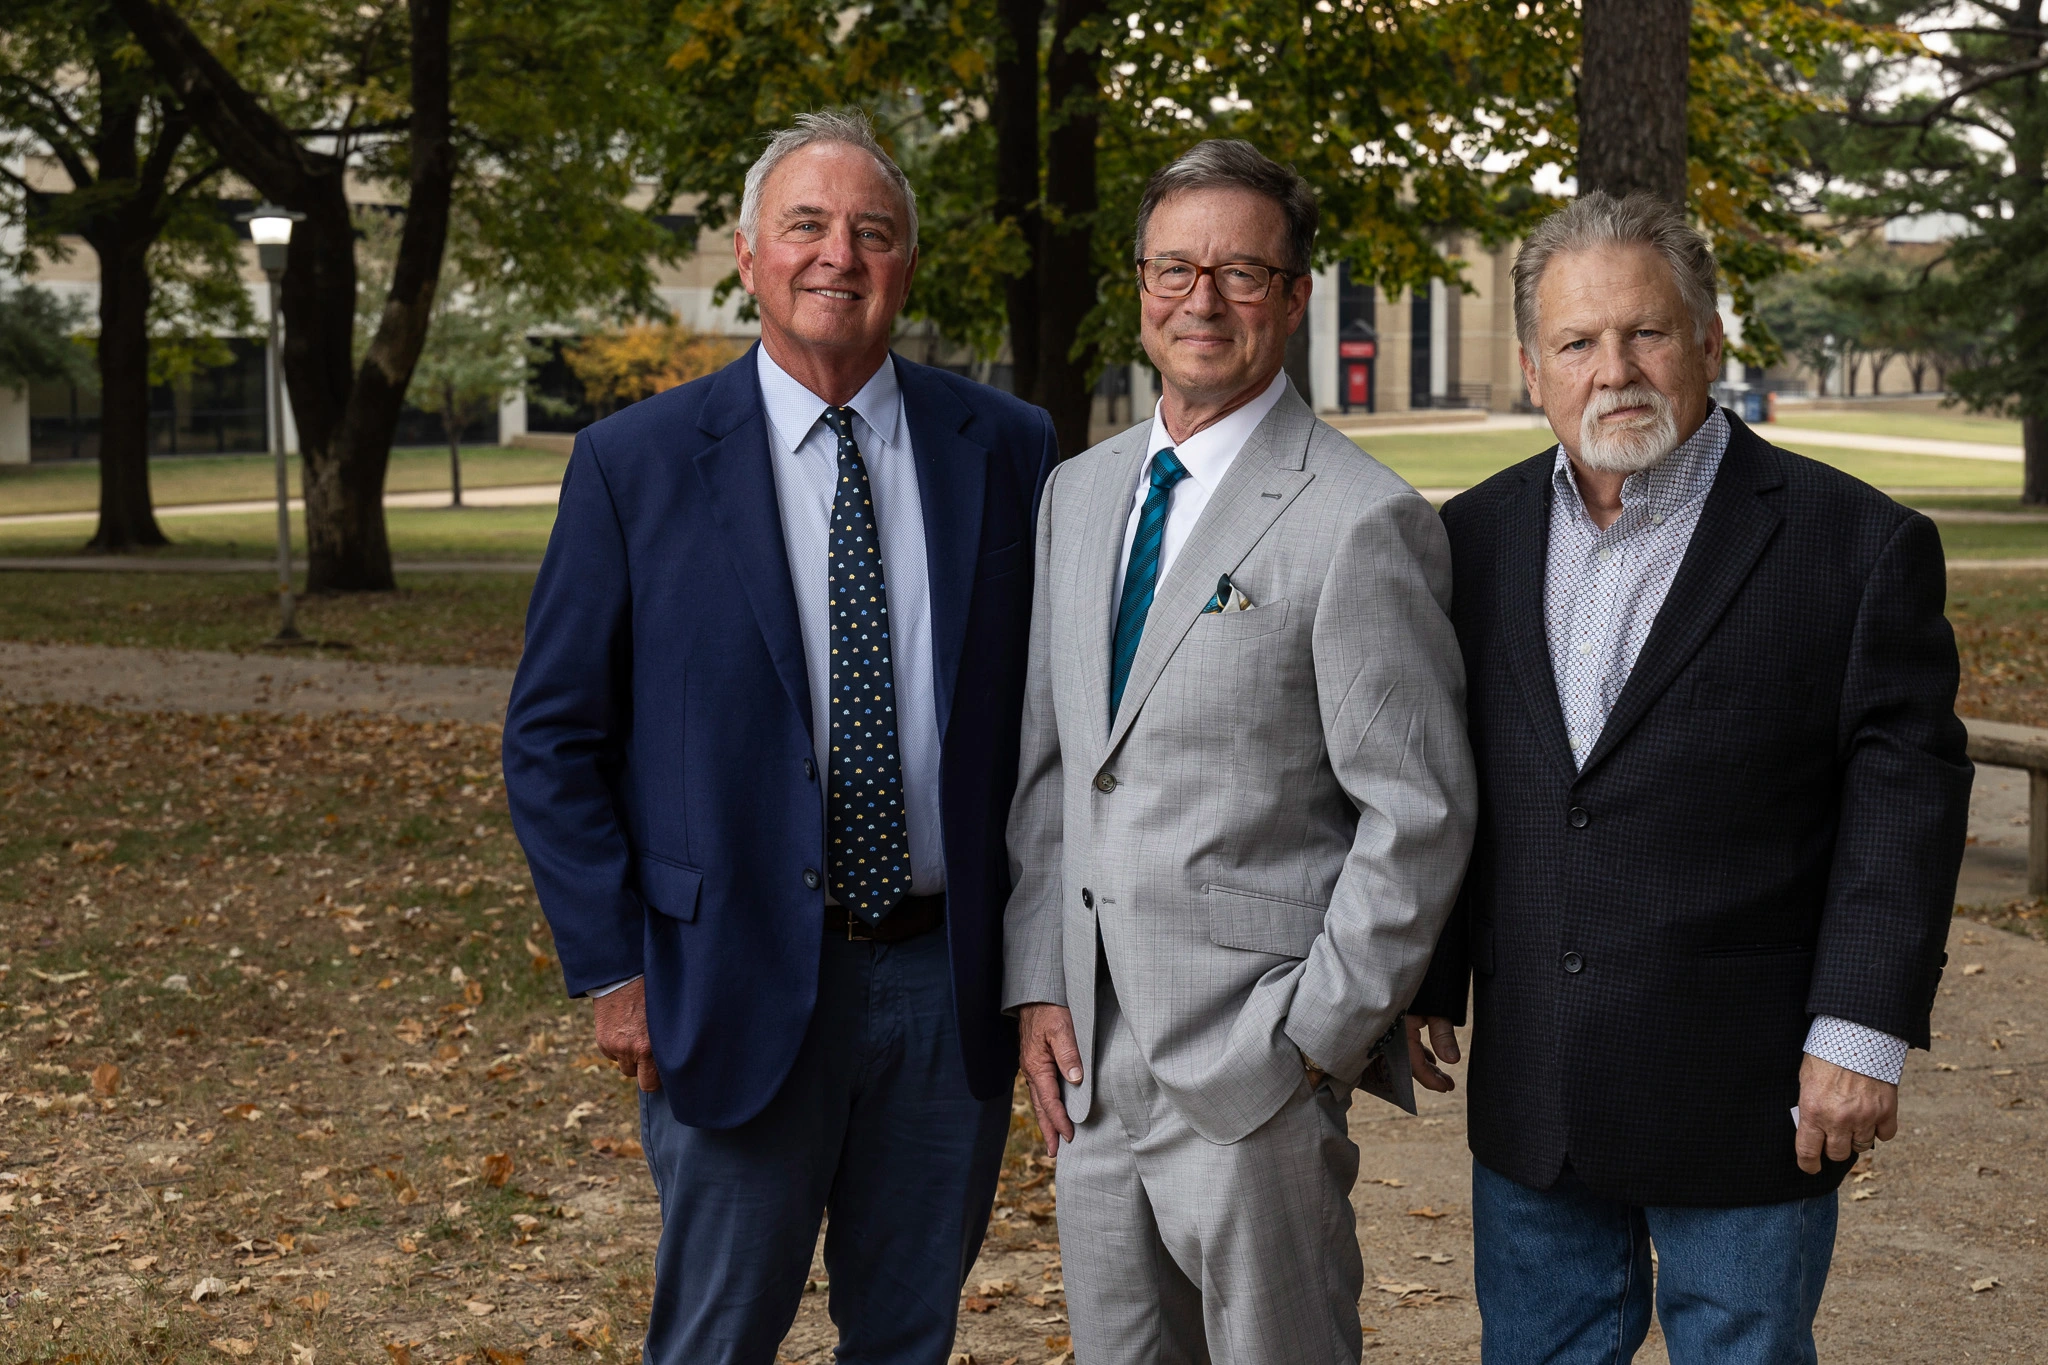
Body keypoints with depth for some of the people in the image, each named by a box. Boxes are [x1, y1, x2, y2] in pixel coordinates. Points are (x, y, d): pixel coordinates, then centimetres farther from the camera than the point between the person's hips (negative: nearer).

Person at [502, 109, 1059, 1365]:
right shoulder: (637, 463, -4)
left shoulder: (1005, 448, 2)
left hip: (954, 982, 2)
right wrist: (612, 970, -6)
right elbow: (553, 740, -1)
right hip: (741, 988, -2)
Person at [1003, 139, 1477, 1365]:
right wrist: (1040, 989, 7)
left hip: (1252, 1063, -6)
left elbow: (1420, 814, -12)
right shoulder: (1077, 494, 11)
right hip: (1091, 1056, 6)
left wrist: (1312, 1038, -12)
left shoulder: (1361, 522, -11)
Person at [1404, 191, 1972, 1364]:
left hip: (1745, 1097, -4)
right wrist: (1424, 983, 10)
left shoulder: (1852, 542, -7)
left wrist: (1862, 1032, -12)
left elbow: (1907, 789, -8)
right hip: (1530, 1101, 4)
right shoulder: (1478, 538, 7)